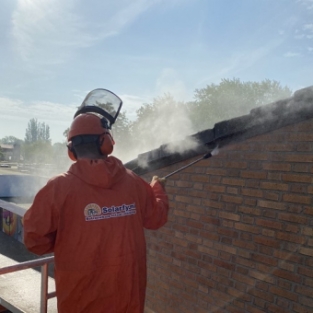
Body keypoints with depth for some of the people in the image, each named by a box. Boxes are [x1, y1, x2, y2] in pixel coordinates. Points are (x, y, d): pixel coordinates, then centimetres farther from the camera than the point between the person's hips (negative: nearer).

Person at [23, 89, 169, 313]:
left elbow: (36, 239, -11)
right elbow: (157, 218, 7)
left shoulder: (59, 187, -17)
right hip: (127, 291, 3)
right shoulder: (133, 182, -7)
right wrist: (158, 190, 26)